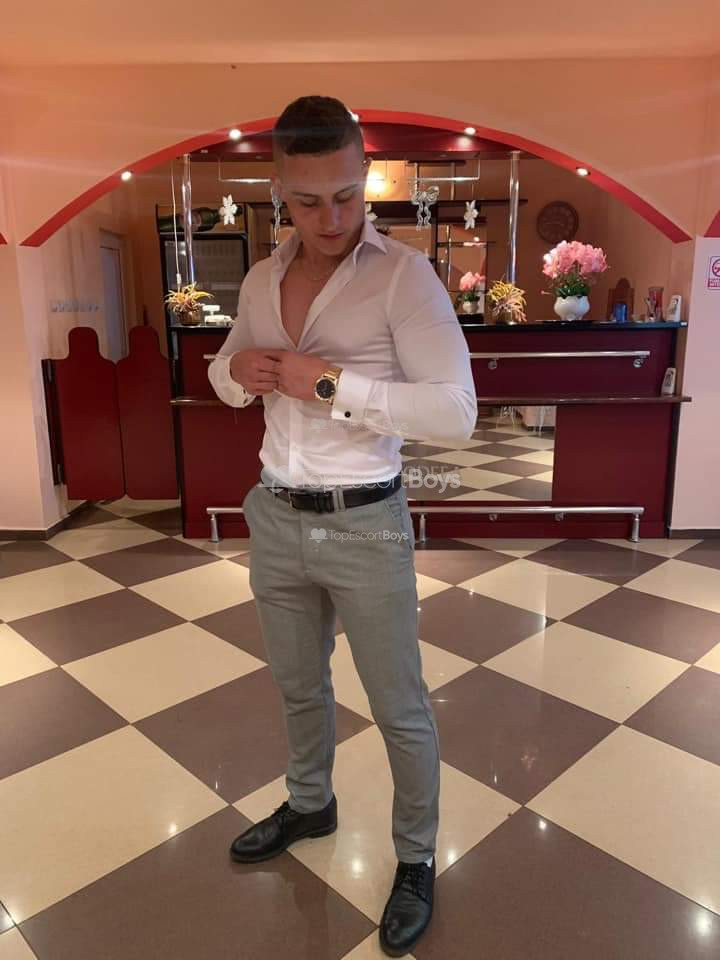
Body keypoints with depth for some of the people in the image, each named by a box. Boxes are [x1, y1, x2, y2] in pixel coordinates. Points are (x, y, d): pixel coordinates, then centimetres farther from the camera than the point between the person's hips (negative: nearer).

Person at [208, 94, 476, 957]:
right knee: (298, 685, 24)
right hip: (274, 519, 6)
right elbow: (225, 379, 18)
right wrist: (236, 370, -6)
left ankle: (416, 859, 36)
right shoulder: (261, 280, 5)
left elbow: (456, 412, -21)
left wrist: (329, 382, -25)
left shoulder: (402, 274, -13)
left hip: (364, 528, -5)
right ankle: (309, 804, 51)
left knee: (399, 707, 11)